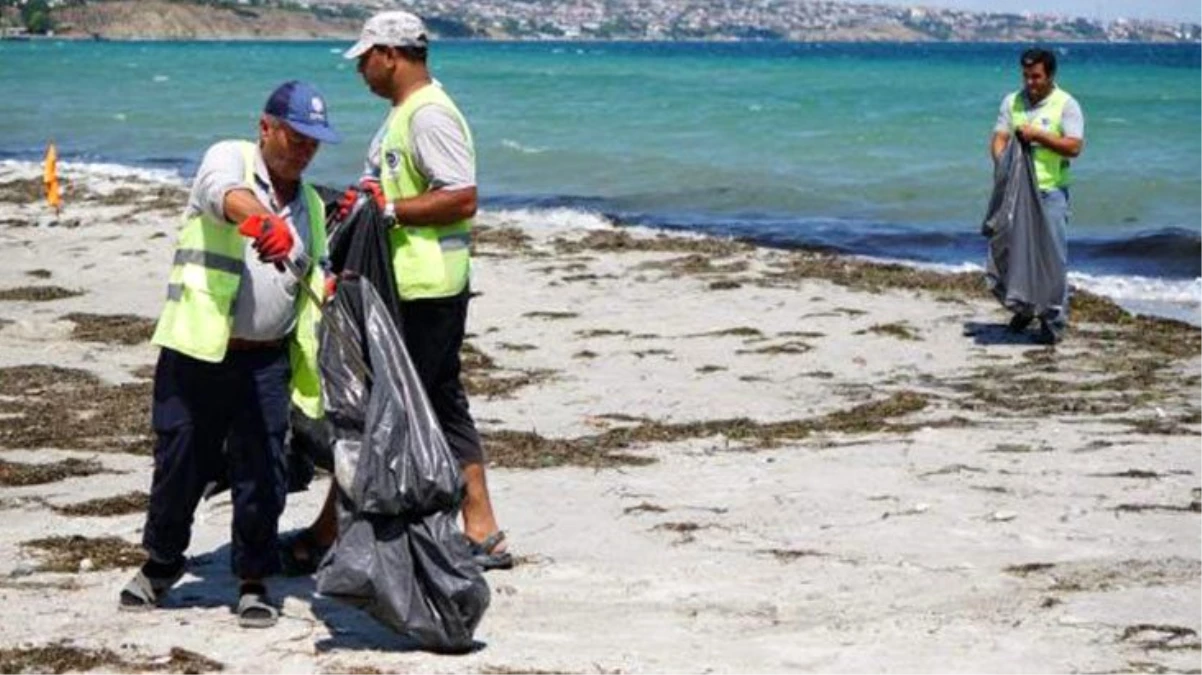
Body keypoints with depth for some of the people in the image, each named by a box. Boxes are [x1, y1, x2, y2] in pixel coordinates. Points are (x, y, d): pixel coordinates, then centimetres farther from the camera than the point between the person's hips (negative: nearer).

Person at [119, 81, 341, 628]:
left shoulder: (310, 205, 16)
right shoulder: (229, 158, -3)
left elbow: (313, 284, 25)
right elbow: (223, 193, -28)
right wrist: (262, 220, -50)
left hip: (267, 361, 4)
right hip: (196, 353, -4)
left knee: (262, 473, 1)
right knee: (180, 464, 7)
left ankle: (254, 582, 15)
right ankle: (162, 563, 29)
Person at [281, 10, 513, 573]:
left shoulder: (430, 115, -16)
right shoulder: (403, 114, 18)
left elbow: (462, 198, -23)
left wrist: (389, 208, -23)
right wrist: (361, 201, 12)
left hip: (423, 294, -11)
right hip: (412, 289, 11)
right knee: (443, 410, 12)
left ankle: (326, 539, 2)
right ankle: (483, 537, 16)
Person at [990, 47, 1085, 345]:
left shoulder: (1066, 105, -3)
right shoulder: (1012, 102, 9)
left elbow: (1074, 147, -12)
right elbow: (999, 138, 3)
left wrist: (1037, 135, -18)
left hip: (1051, 190, -4)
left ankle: (1054, 320, -3)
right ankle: (1024, 309, 25)